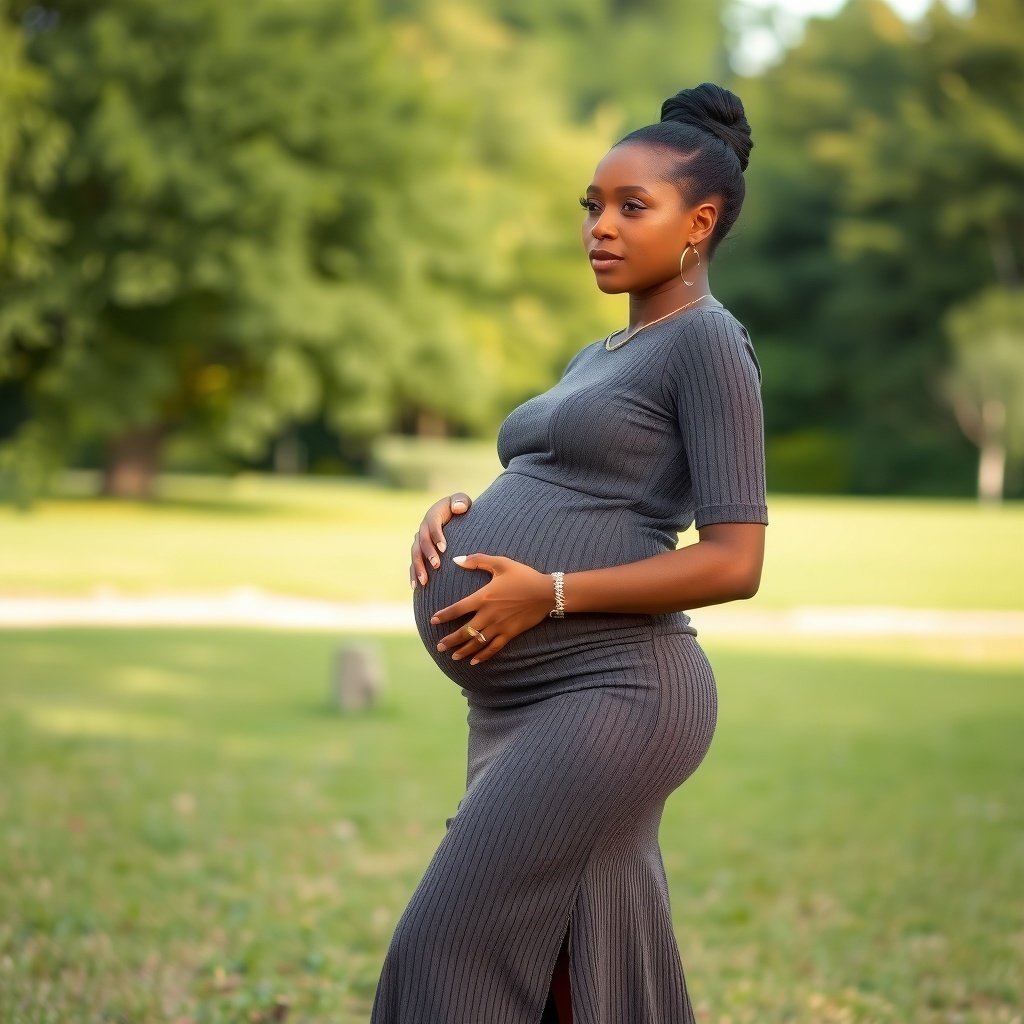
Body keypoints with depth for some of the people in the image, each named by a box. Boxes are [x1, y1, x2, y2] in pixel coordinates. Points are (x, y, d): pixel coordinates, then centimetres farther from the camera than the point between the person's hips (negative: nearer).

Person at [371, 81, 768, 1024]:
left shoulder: (710, 342, -6)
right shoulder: (597, 359, 20)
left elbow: (735, 562, -14)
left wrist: (549, 595, -19)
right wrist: (455, 513, 5)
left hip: (611, 694, -9)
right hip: (522, 702, 9)